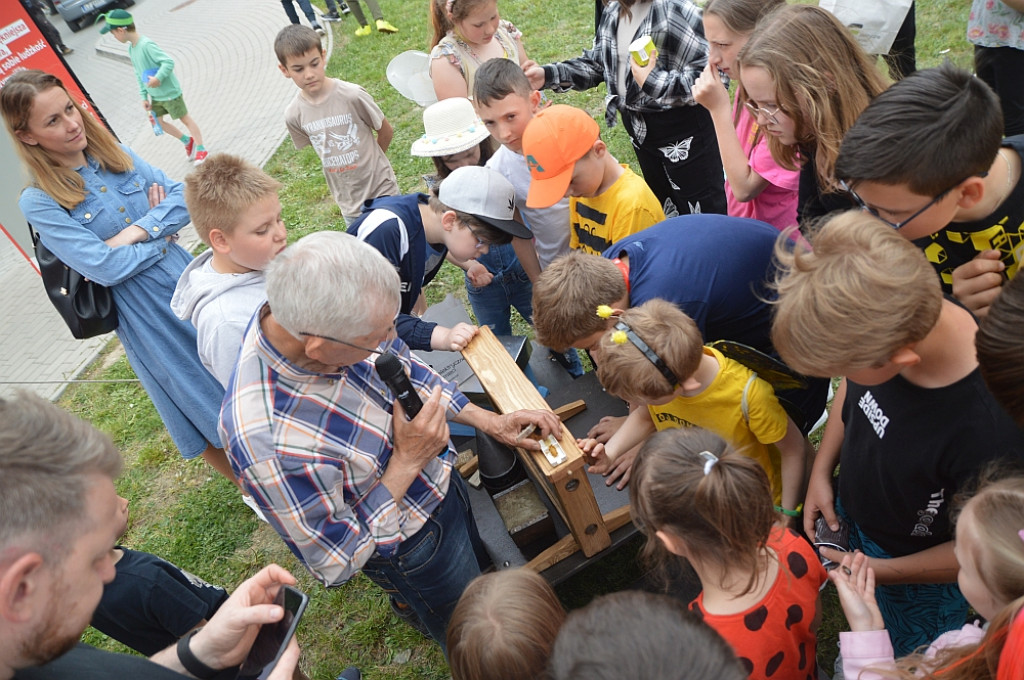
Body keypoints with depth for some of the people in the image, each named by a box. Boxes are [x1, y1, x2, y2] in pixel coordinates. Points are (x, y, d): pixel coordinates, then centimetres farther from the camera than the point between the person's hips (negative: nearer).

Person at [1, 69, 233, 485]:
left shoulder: (117, 154, 2)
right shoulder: (39, 203, -14)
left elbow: (182, 197, -4)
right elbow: (106, 268, -21)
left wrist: (137, 231, -18)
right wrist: (162, 235, -10)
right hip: (146, 314, -5)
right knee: (203, 408, 10)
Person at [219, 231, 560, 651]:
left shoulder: (315, 315, -24)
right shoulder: (267, 444, -43)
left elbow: (403, 366, -3)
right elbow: (334, 564, -26)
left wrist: (487, 421, -5)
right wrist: (407, 461, -31)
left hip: (442, 480, 6)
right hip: (413, 549, -5)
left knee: (485, 564, 35)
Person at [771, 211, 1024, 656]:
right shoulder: (886, 318, -27)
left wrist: (878, 570, -16)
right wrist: (821, 471, -7)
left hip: (918, 574, -4)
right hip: (847, 518, 5)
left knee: (907, 662, 26)